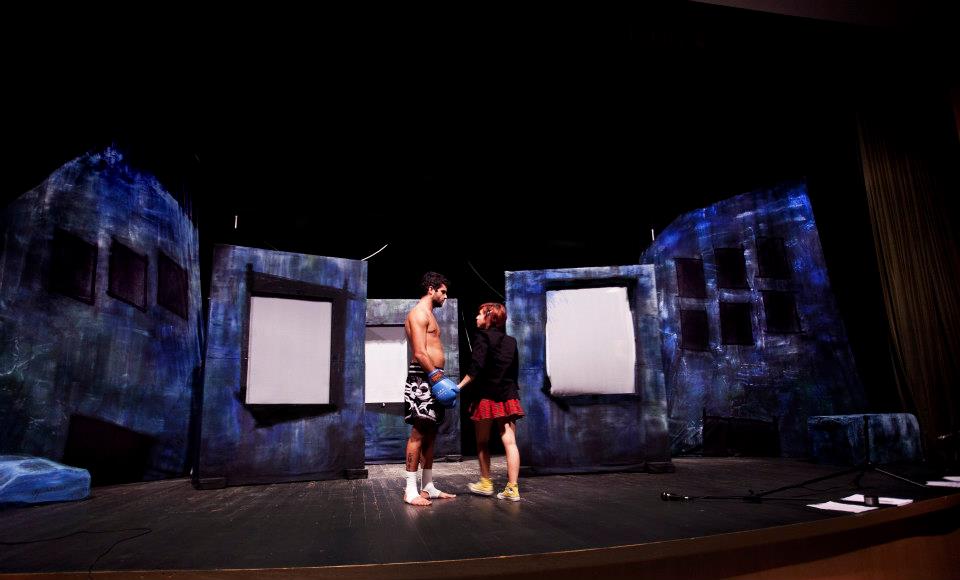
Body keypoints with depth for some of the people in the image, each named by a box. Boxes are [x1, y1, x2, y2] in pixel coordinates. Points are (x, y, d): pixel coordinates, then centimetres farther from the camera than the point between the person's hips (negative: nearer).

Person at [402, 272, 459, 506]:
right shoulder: (419, 313, -9)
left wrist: (440, 378, 13)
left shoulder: (429, 314, 22)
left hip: (433, 378, 10)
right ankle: (410, 490, -1)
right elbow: (420, 353, -18)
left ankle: (428, 487, 18)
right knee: (418, 433, -7)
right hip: (422, 378, -10)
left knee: (430, 434, 11)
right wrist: (438, 377, -19)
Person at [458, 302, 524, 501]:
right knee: (510, 442, 0)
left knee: (482, 443, 11)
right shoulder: (510, 341, 12)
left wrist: (460, 386, -15)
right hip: (508, 396, 5)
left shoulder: (482, 337, -6)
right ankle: (512, 488, -1)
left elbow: (476, 368, -17)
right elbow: (514, 370, 15)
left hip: (486, 396, -5)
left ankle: (486, 483, 22)